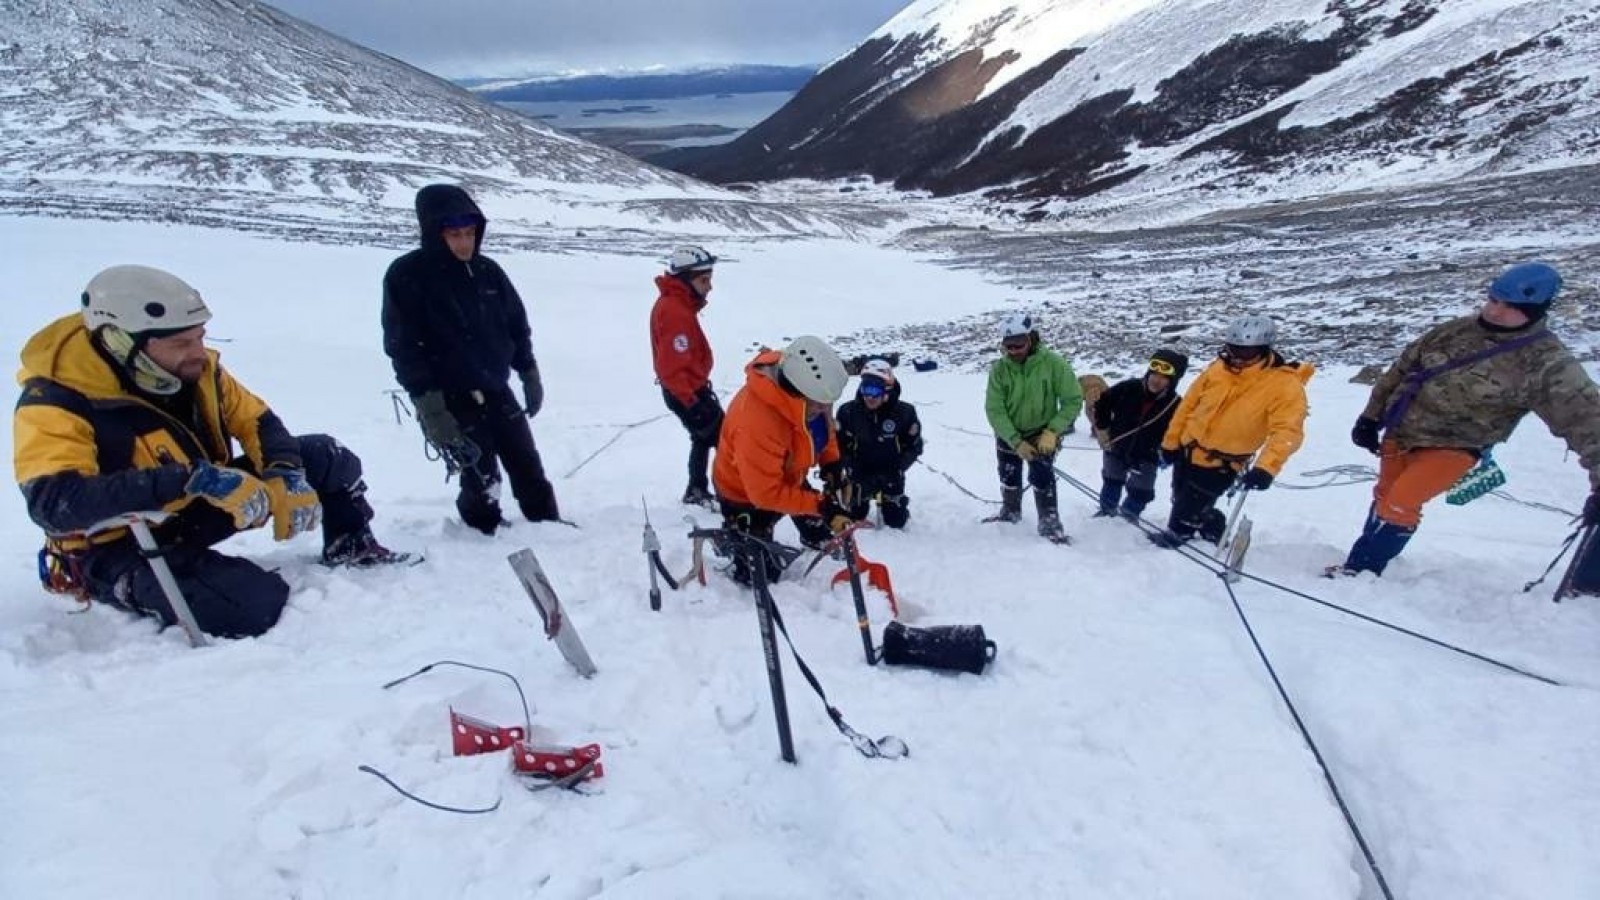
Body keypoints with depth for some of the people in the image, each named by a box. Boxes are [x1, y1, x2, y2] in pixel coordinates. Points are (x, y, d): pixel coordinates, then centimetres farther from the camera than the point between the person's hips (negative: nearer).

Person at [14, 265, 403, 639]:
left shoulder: (192, 367, -8)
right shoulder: (55, 402, -26)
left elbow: (257, 421, 1)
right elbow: (54, 502, -39)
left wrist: (287, 478, -19)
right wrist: (190, 479, -47)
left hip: (197, 509, 7)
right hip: (123, 550, -6)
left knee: (326, 456, 0)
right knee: (256, 601, -31)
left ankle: (349, 546, 24)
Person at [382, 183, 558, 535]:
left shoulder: (488, 272, 4)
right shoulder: (406, 276, -10)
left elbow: (517, 325, 15)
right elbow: (403, 348, -13)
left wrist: (530, 375, 14)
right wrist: (430, 407, -19)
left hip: (496, 391, 5)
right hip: (449, 399, -5)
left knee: (529, 469, 10)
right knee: (481, 480, -3)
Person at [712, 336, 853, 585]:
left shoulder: (806, 389, -22)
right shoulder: (756, 423, -46)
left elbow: (823, 424, 3)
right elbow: (767, 494, -37)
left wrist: (831, 461, -7)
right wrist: (821, 504, -33)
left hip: (787, 476, 7)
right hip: (745, 493, -7)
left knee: (817, 528, 27)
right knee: (762, 573, 4)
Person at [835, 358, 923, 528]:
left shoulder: (905, 413, -20)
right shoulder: (848, 411, -21)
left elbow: (914, 446, -8)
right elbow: (840, 444, -10)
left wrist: (896, 469, -18)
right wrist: (851, 469, -20)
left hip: (890, 474, 0)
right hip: (860, 474, 0)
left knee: (896, 522, 6)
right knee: (854, 518, 9)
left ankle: (893, 501, 40)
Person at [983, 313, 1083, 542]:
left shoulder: (1053, 363, -22)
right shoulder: (999, 369, -19)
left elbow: (1073, 400, -15)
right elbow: (994, 410, -18)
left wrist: (1052, 432, -22)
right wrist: (1016, 442, -24)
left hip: (1041, 433, -2)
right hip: (1008, 434, 3)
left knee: (1042, 476, -14)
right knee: (1009, 476, 17)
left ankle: (1049, 522, 4)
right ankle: (1010, 512, 42)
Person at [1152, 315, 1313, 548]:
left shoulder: (1285, 385, -19)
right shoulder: (1220, 367, -5)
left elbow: (1287, 431, -28)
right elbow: (1189, 404, 4)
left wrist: (1266, 467, -42)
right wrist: (1171, 440, 6)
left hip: (1220, 465, -6)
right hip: (1187, 450, 6)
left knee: (1187, 512, 4)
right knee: (1181, 500, 23)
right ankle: (1213, 531, 47)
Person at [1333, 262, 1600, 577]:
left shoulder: (1547, 363, -16)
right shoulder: (1456, 330, -2)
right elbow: (1403, 368, 8)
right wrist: (1371, 417, 8)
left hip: (1452, 447, -5)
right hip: (1399, 433, 6)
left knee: (1399, 503, -19)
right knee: (1384, 498, 17)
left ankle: (1363, 567, -2)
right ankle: (1364, 561, 35)